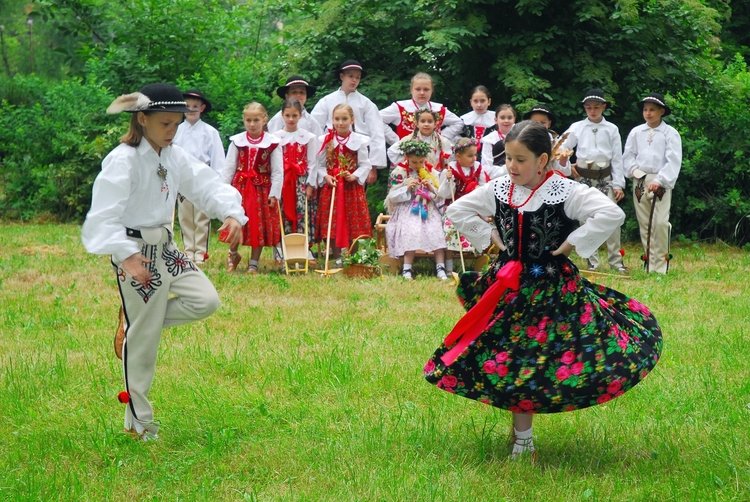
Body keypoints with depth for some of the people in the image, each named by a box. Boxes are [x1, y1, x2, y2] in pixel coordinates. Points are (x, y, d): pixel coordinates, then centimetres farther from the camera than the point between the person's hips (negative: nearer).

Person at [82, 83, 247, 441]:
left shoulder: (175, 156, 6)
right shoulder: (123, 161, -19)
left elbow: (207, 183, 0)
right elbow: (104, 216, -26)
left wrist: (231, 213, -20)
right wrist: (126, 256, -39)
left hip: (165, 247, 8)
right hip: (135, 253, -8)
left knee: (206, 300, -5)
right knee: (143, 340, -1)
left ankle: (134, 320, 12)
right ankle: (138, 421, 14)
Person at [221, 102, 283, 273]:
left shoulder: (272, 142, -4)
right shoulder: (237, 141, 1)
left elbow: (277, 171, -2)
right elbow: (228, 168, 4)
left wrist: (274, 194, -7)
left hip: (262, 188, -1)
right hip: (240, 187, 1)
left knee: (260, 226, 4)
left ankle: (254, 263, 16)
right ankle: (233, 254, 24)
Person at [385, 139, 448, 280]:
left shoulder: (430, 172, 9)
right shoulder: (399, 172, 2)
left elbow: (439, 196, 10)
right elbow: (392, 197, 0)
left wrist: (431, 187, -9)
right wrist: (407, 188, -13)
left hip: (428, 210, 3)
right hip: (407, 210, -3)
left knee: (437, 231, -23)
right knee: (412, 232, -31)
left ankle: (440, 267, -21)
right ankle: (407, 269, -28)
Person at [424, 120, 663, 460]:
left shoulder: (566, 192, -13)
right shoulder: (498, 190, 1)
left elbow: (612, 214, -23)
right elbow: (457, 210, 14)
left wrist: (573, 242, -18)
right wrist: (488, 235, 5)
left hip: (552, 288, -4)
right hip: (507, 286, 4)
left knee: (542, 356, -4)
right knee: (507, 358, 5)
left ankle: (522, 434, 11)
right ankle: (522, 434, 20)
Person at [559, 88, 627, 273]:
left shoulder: (611, 129, 4)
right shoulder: (577, 127, 3)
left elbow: (617, 158, 2)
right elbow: (562, 149, 6)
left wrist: (618, 184, -3)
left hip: (605, 177, 0)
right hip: (584, 177, 0)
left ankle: (615, 260, 2)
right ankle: (592, 262, 8)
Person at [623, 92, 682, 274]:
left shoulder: (670, 133, -2)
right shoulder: (636, 132, 9)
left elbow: (673, 161, -7)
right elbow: (628, 156, 14)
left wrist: (659, 181, -15)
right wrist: (635, 171, -4)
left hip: (660, 182, -4)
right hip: (639, 182, 4)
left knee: (660, 222, -14)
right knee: (644, 223, 7)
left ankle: (660, 263, -7)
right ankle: (648, 259, 15)